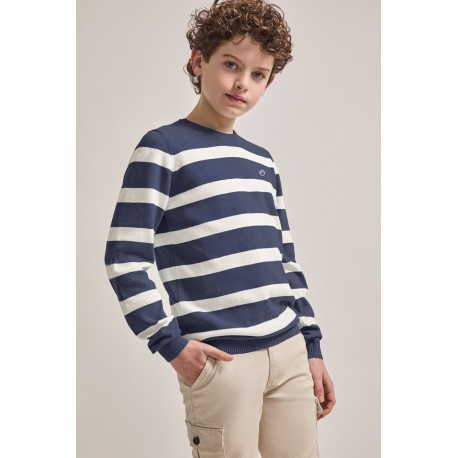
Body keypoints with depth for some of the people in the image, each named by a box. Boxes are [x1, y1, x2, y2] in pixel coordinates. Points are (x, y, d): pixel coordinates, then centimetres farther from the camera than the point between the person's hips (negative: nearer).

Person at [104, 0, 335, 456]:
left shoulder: (263, 161, 14)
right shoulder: (163, 148, -5)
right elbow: (124, 257, -9)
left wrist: (311, 345, 14)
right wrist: (170, 343, -13)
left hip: (289, 350, 6)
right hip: (221, 357, -6)